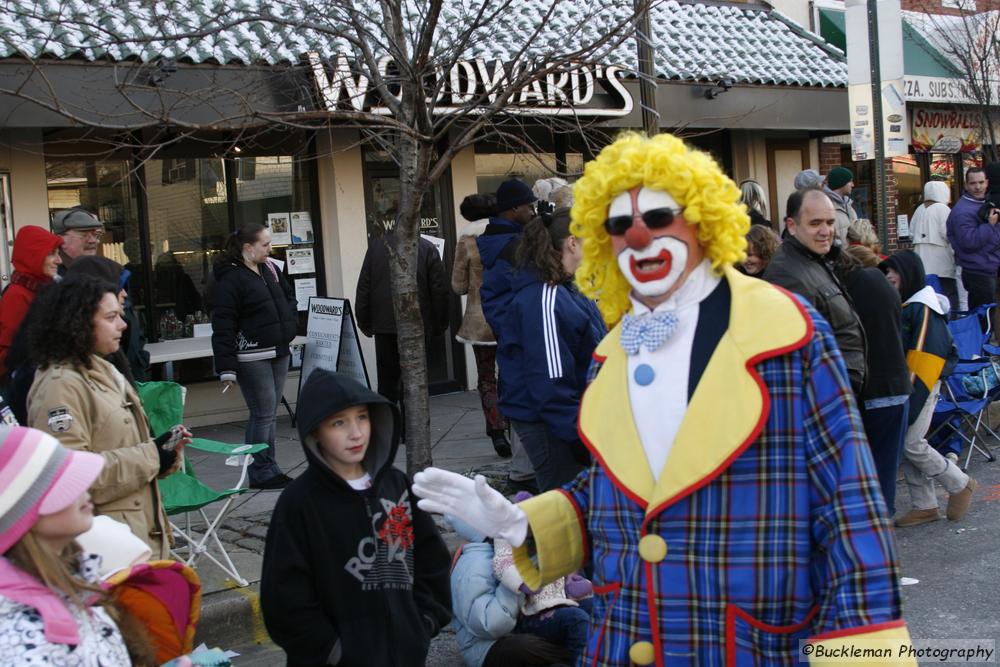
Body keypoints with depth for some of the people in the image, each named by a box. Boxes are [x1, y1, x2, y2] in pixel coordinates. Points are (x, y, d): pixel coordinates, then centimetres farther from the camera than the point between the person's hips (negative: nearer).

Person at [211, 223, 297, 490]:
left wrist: (291, 323, 10)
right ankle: (262, 473, 5)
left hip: (278, 353, 8)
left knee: (268, 413, 12)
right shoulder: (229, 278, -12)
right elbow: (223, 326, -15)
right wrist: (226, 369, -18)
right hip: (252, 356, -8)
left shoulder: (270, 270, 12)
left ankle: (269, 470, 19)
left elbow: (289, 297, 29)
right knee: (263, 414, -5)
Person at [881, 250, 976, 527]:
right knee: (904, 444, 7)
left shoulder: (924, 308, -14)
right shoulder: (902, 305, 14)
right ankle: (924, 506, 15)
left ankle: (960, 484, 11)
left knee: (911, 444, -10)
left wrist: (915, 396, -23)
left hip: (921, 386, -9)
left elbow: (928, 354, -20)